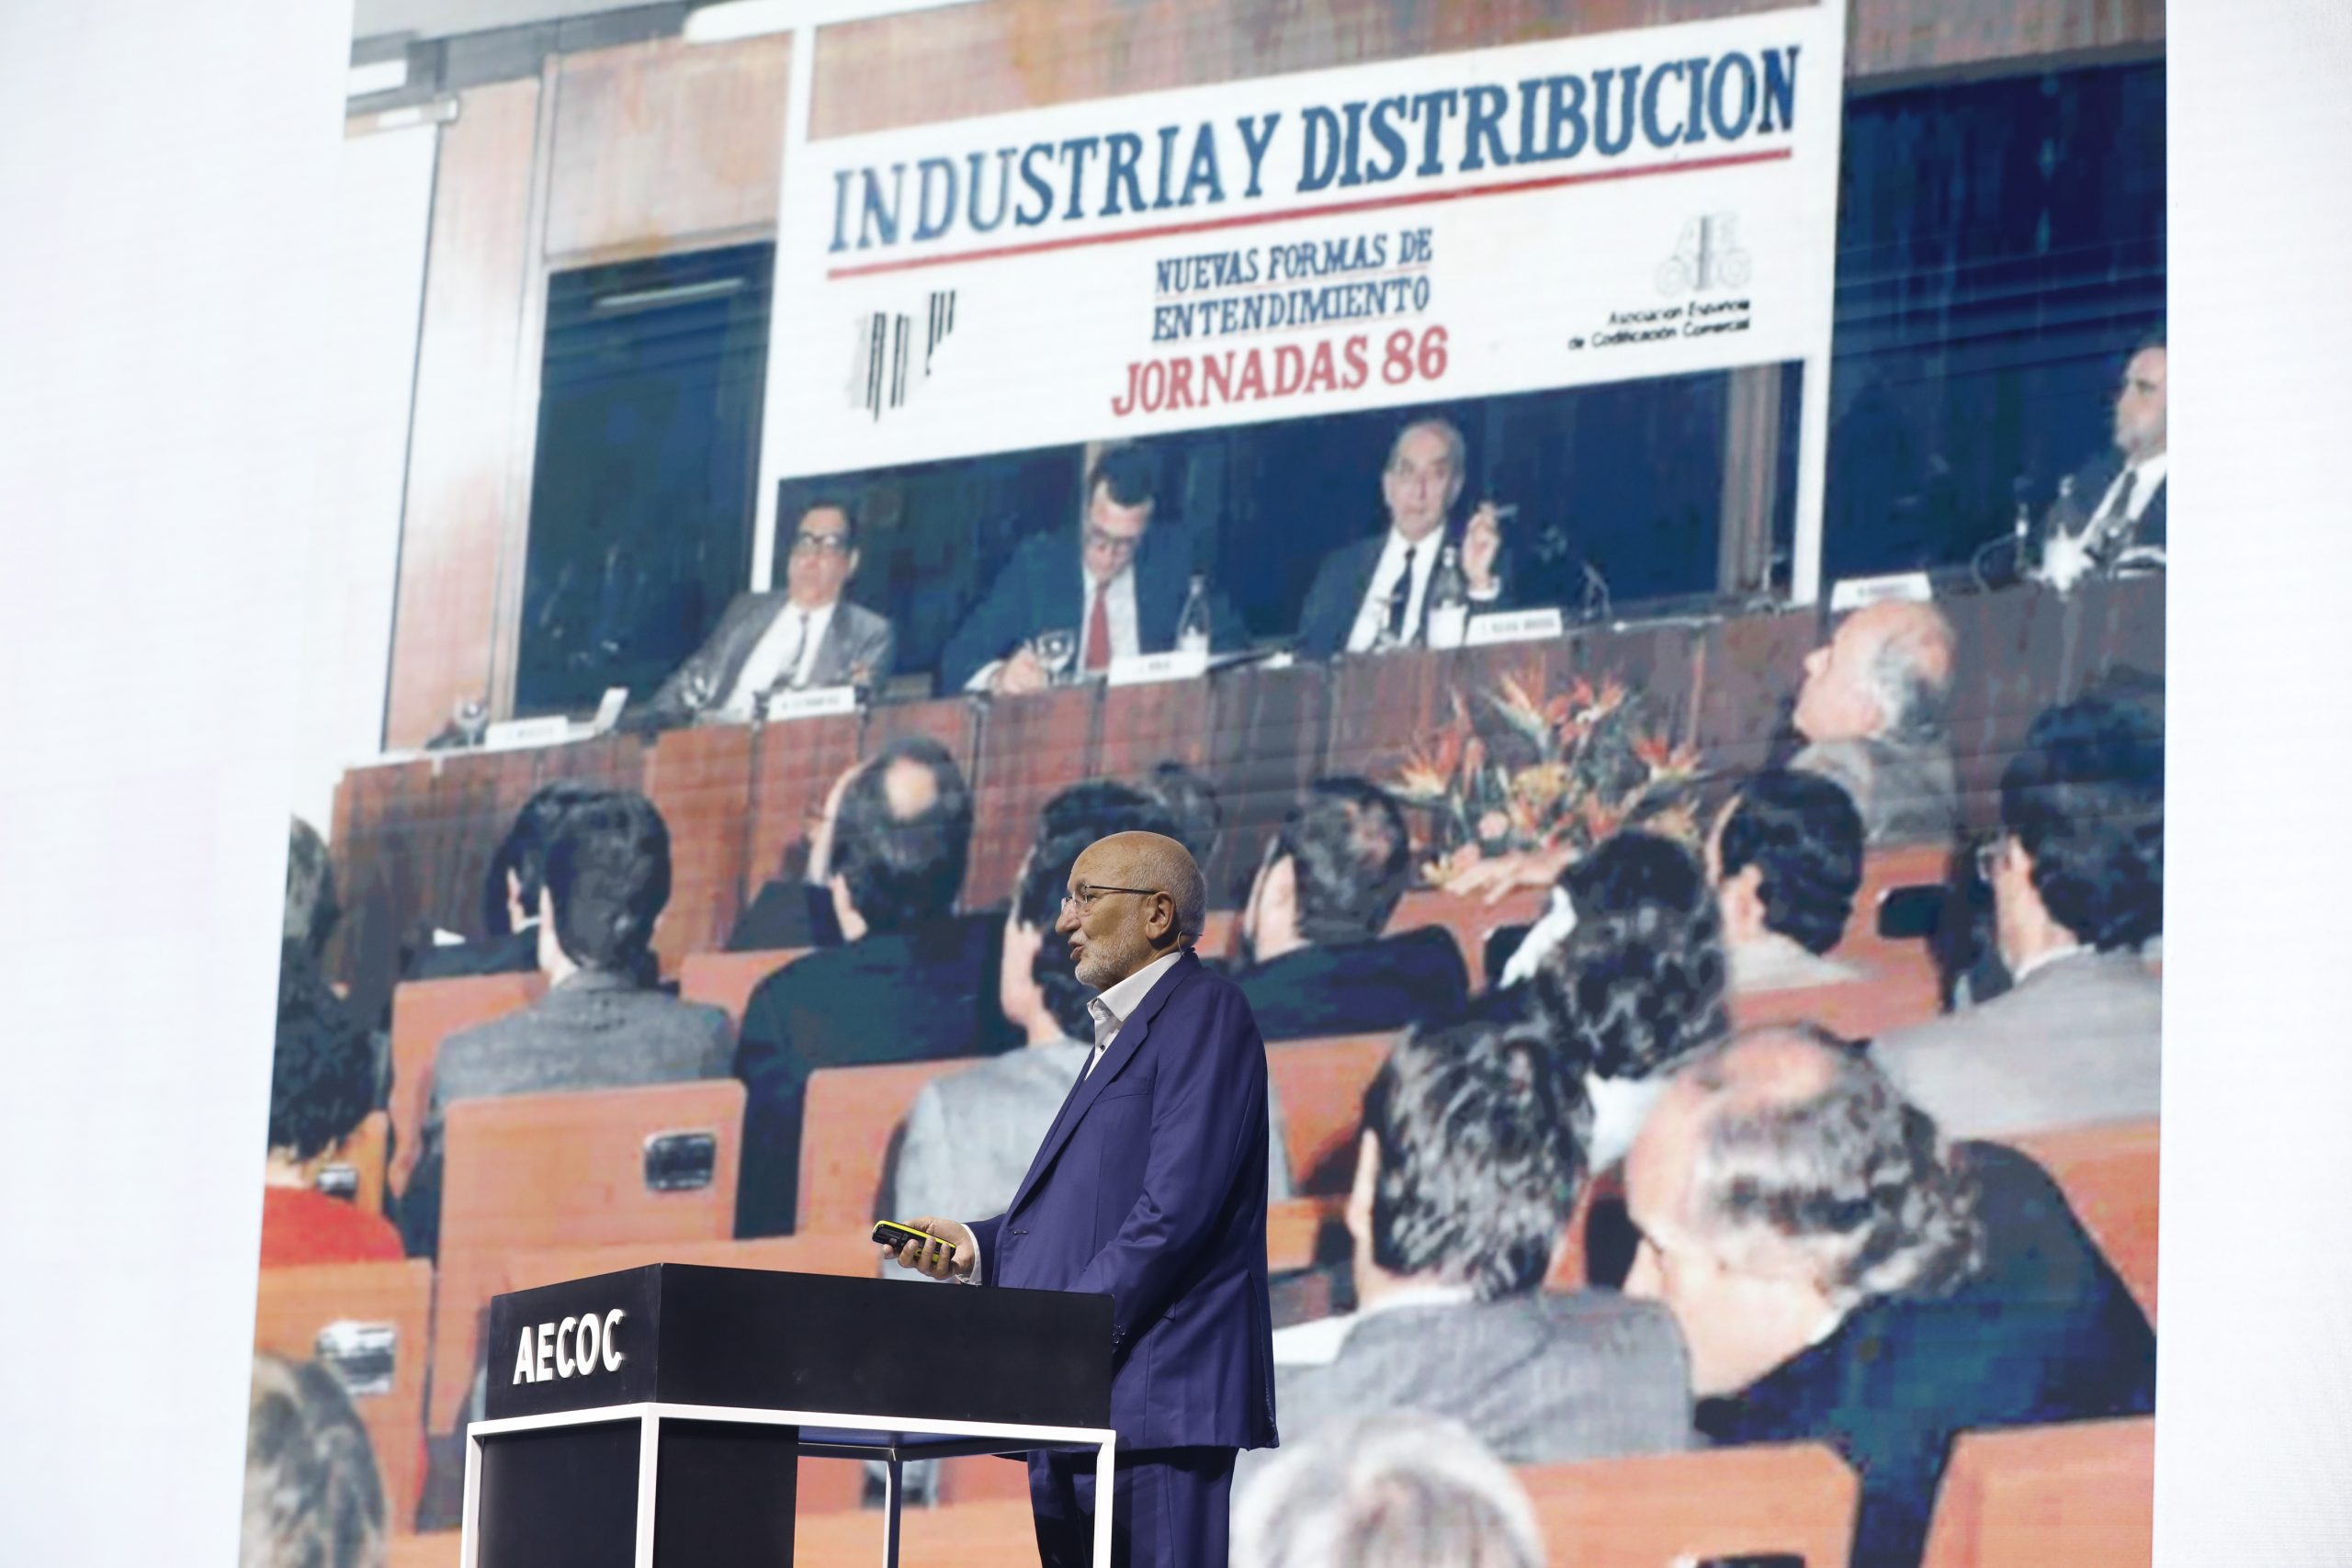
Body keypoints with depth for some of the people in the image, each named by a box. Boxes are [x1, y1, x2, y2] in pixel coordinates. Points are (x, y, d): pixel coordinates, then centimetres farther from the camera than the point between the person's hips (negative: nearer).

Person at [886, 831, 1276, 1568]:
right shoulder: (1120, 1032, 23)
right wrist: (977, 1244, 10)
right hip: (1079, 1407, 10)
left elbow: (1175, 1206, -17)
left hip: (1157, 1398, -10)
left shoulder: (1206, 1011, -7)